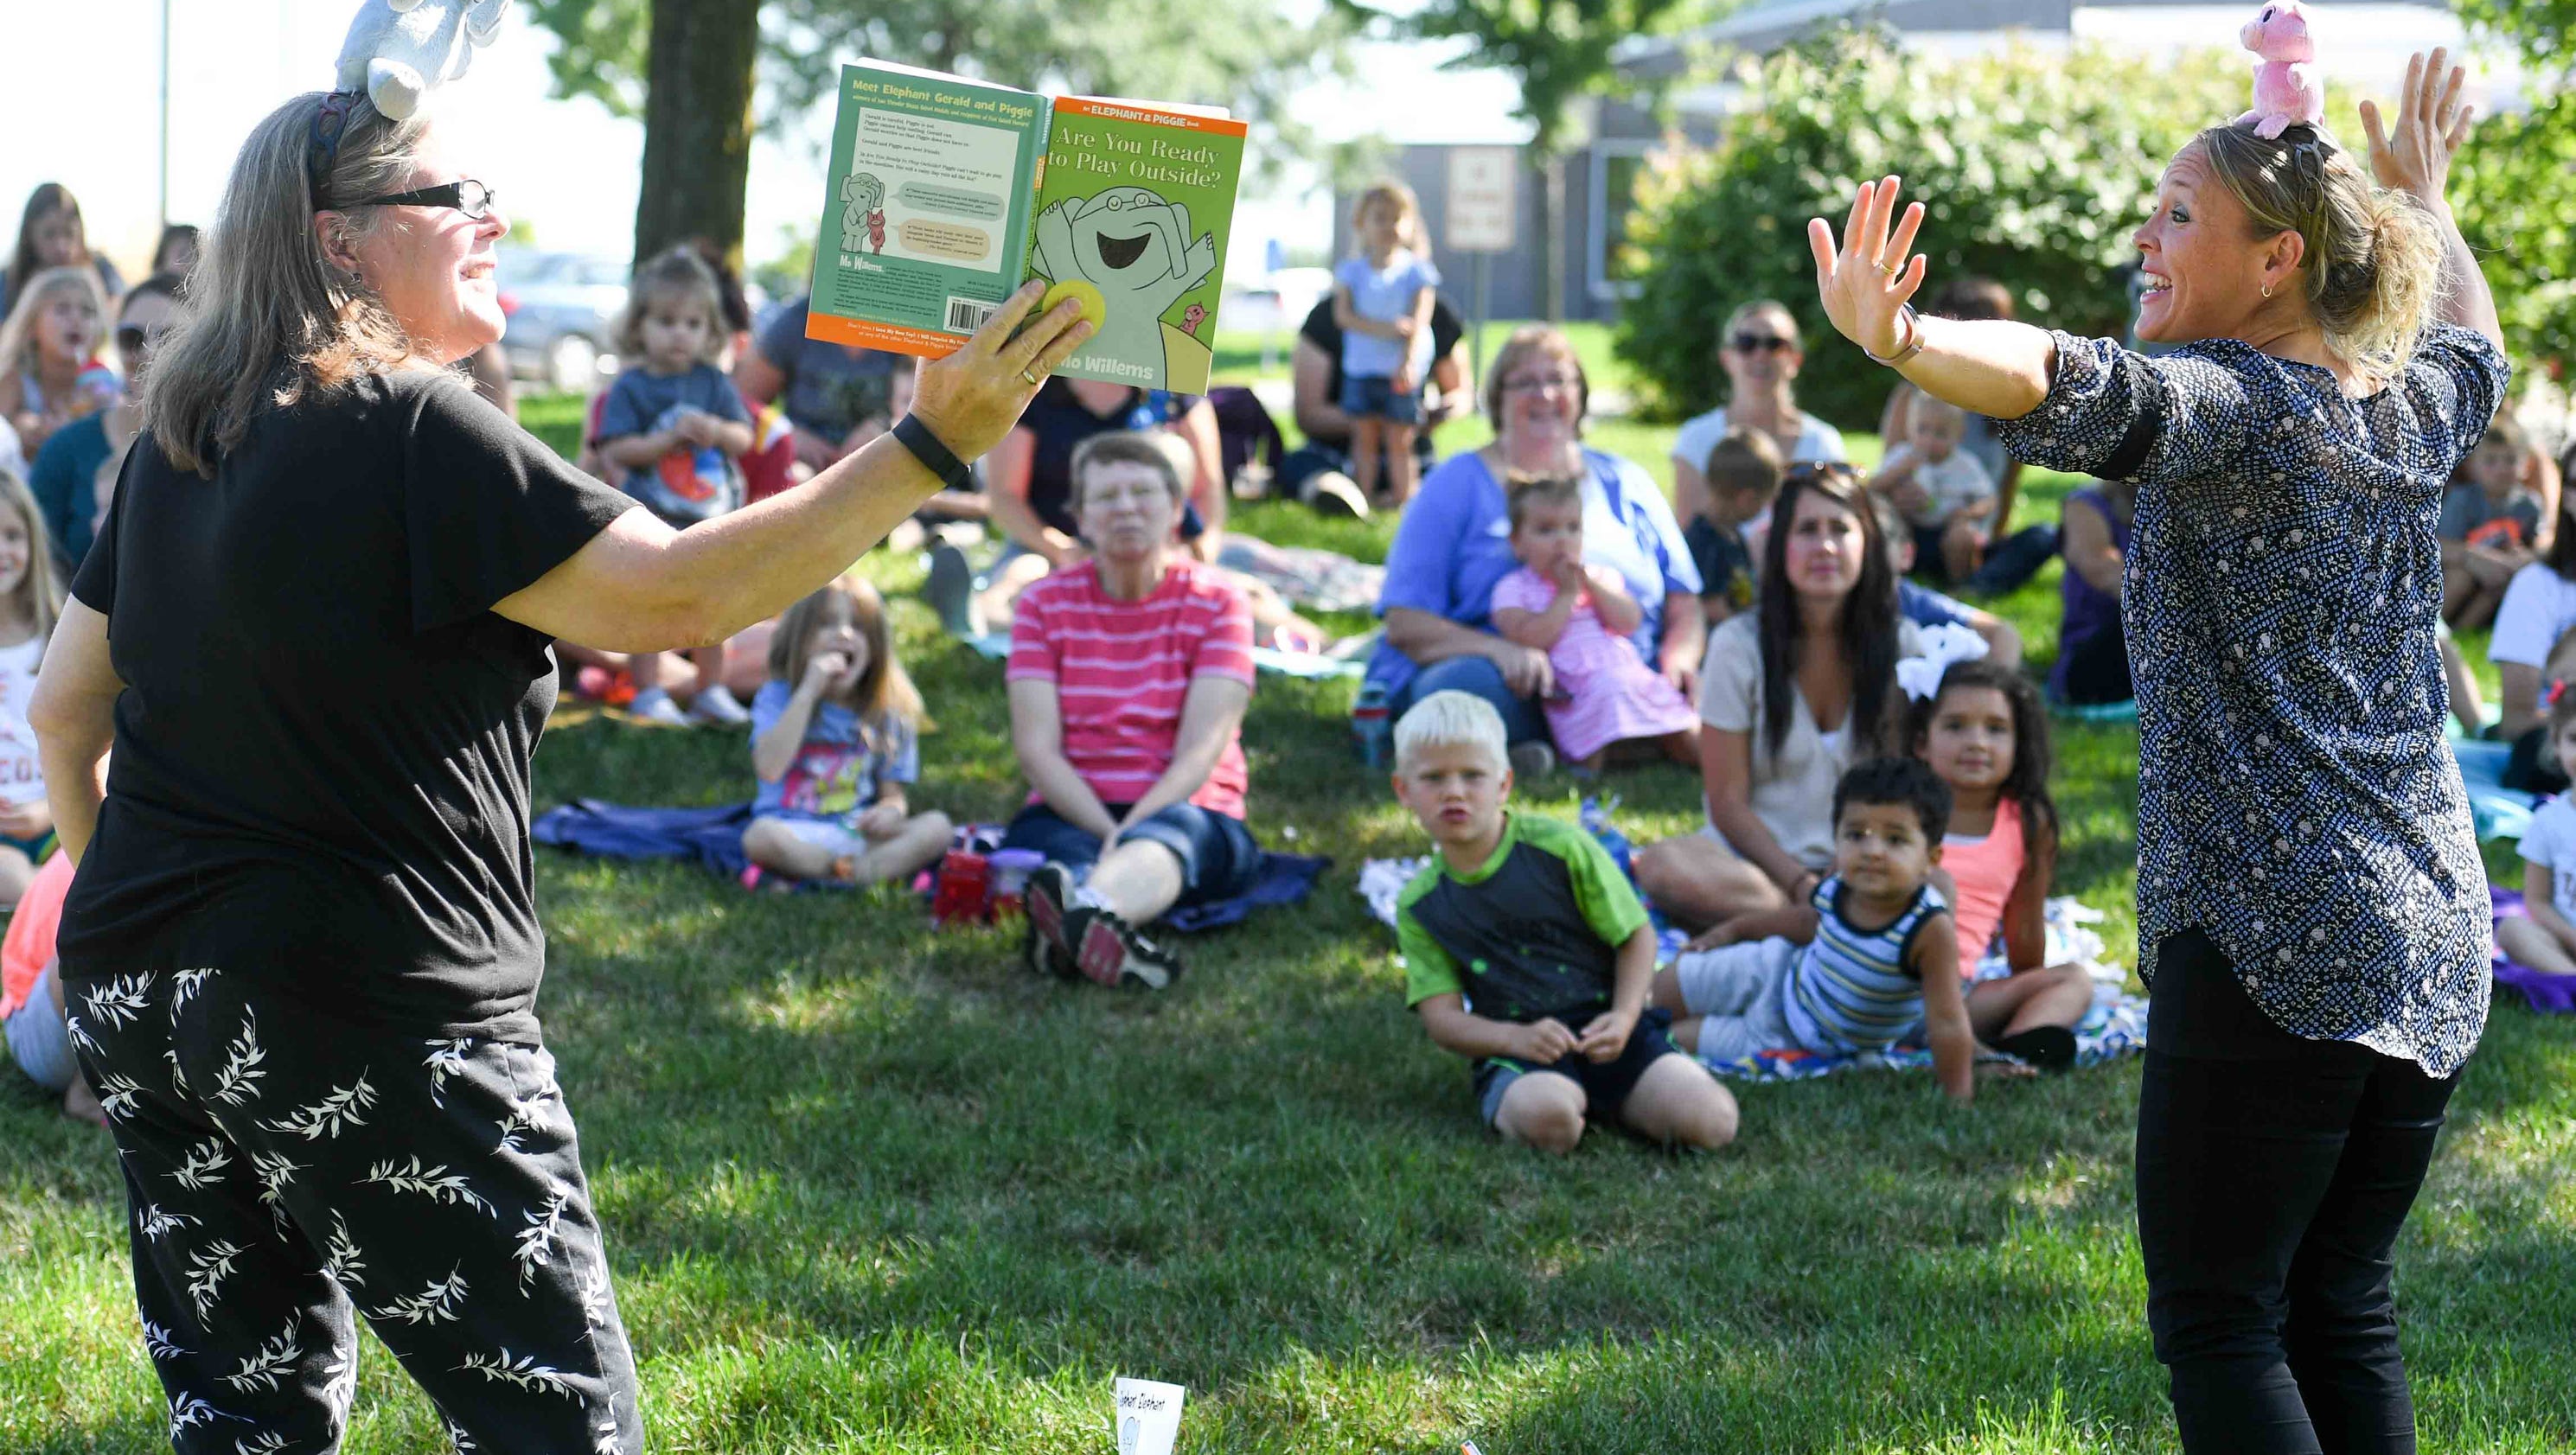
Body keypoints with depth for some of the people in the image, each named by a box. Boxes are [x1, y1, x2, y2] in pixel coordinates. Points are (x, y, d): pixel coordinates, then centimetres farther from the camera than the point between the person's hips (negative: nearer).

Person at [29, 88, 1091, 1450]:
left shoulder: (177, 442, 11)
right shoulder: (414, 432, -14)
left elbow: (65, 709, 19)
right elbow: (678, 595, -20)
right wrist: (929, 447, -20)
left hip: (137, 999, 8)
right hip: (373, 1026, -8)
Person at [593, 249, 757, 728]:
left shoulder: (713, 383, 4)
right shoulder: (631, 388, -6)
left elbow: (745, 436, 2)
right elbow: (617, 450, -14)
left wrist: (717, 432, -20)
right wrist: (671, 437, -24)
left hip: (711, 517, 4)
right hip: (650, 520, -4)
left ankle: (710, 690, 24)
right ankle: (648, 694, 5)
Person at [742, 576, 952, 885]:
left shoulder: (884, 712, 10)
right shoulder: (778, 697, 2)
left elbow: (893, 793, 13)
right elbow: (769, 768, -16)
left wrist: (890, 810, -14)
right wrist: (809, 691, -14)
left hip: (858, 833, 3)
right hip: (796, 833, -3)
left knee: (937, 826, -21)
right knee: (760, 837, -37)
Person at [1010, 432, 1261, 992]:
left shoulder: (1216, 603, 4)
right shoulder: (1045, 604, 9)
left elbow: (1202, 750, -8)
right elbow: (1037, 748, -3)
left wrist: (1133, 829, -26)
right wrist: (1108, 832, -20)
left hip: (1188, 809, -2)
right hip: (1070, 813, 2)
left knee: (1169, 833, -39)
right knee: (1042, 841, -35)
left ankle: (1079, 913, -74)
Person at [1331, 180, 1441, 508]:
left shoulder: (1417, 271, 0)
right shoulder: (1351, 269, 6)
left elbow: (1419, 321, -9)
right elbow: (1343, 315, -6)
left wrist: (1408, 363, -23)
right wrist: (1383, 329, -22)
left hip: (1402, 370, -2)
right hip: (1360, 367, 2)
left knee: (1399, 441, 1)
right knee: (1365, 438, 5)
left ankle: (1402, 495, 5)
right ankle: (1363, 496, 8)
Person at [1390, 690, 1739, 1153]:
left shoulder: (1561, 848, 0)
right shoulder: (1419, 906, 7)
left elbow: (1636, 935, 5)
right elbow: (1441, 1016, 1)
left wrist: (1623, 1018, -13)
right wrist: (1516, 1038, -19)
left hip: (1603, 1028, 1)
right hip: (1515, 1054, -1)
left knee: (1710, 1121, -23)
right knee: (1546, 1116, -40)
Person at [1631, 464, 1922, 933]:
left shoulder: (1899, 643, 3)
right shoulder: (1739, 644, -4)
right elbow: (1728, 803, -5)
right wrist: (1801, 885, -18)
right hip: (1756, 857, -1)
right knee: (1668, 867, -35)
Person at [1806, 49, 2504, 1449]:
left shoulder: (2233, 402, -10)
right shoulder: (2411, 405, 12)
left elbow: (2089, 391, -32)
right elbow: (2472, 340, 36)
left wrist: (1892, 339, -49)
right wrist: (2421, 197, 52)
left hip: (2266, 946, -8)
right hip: (2436, 944, 8)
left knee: (2217, 1321, -4)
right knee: (2342, 1309, 13)